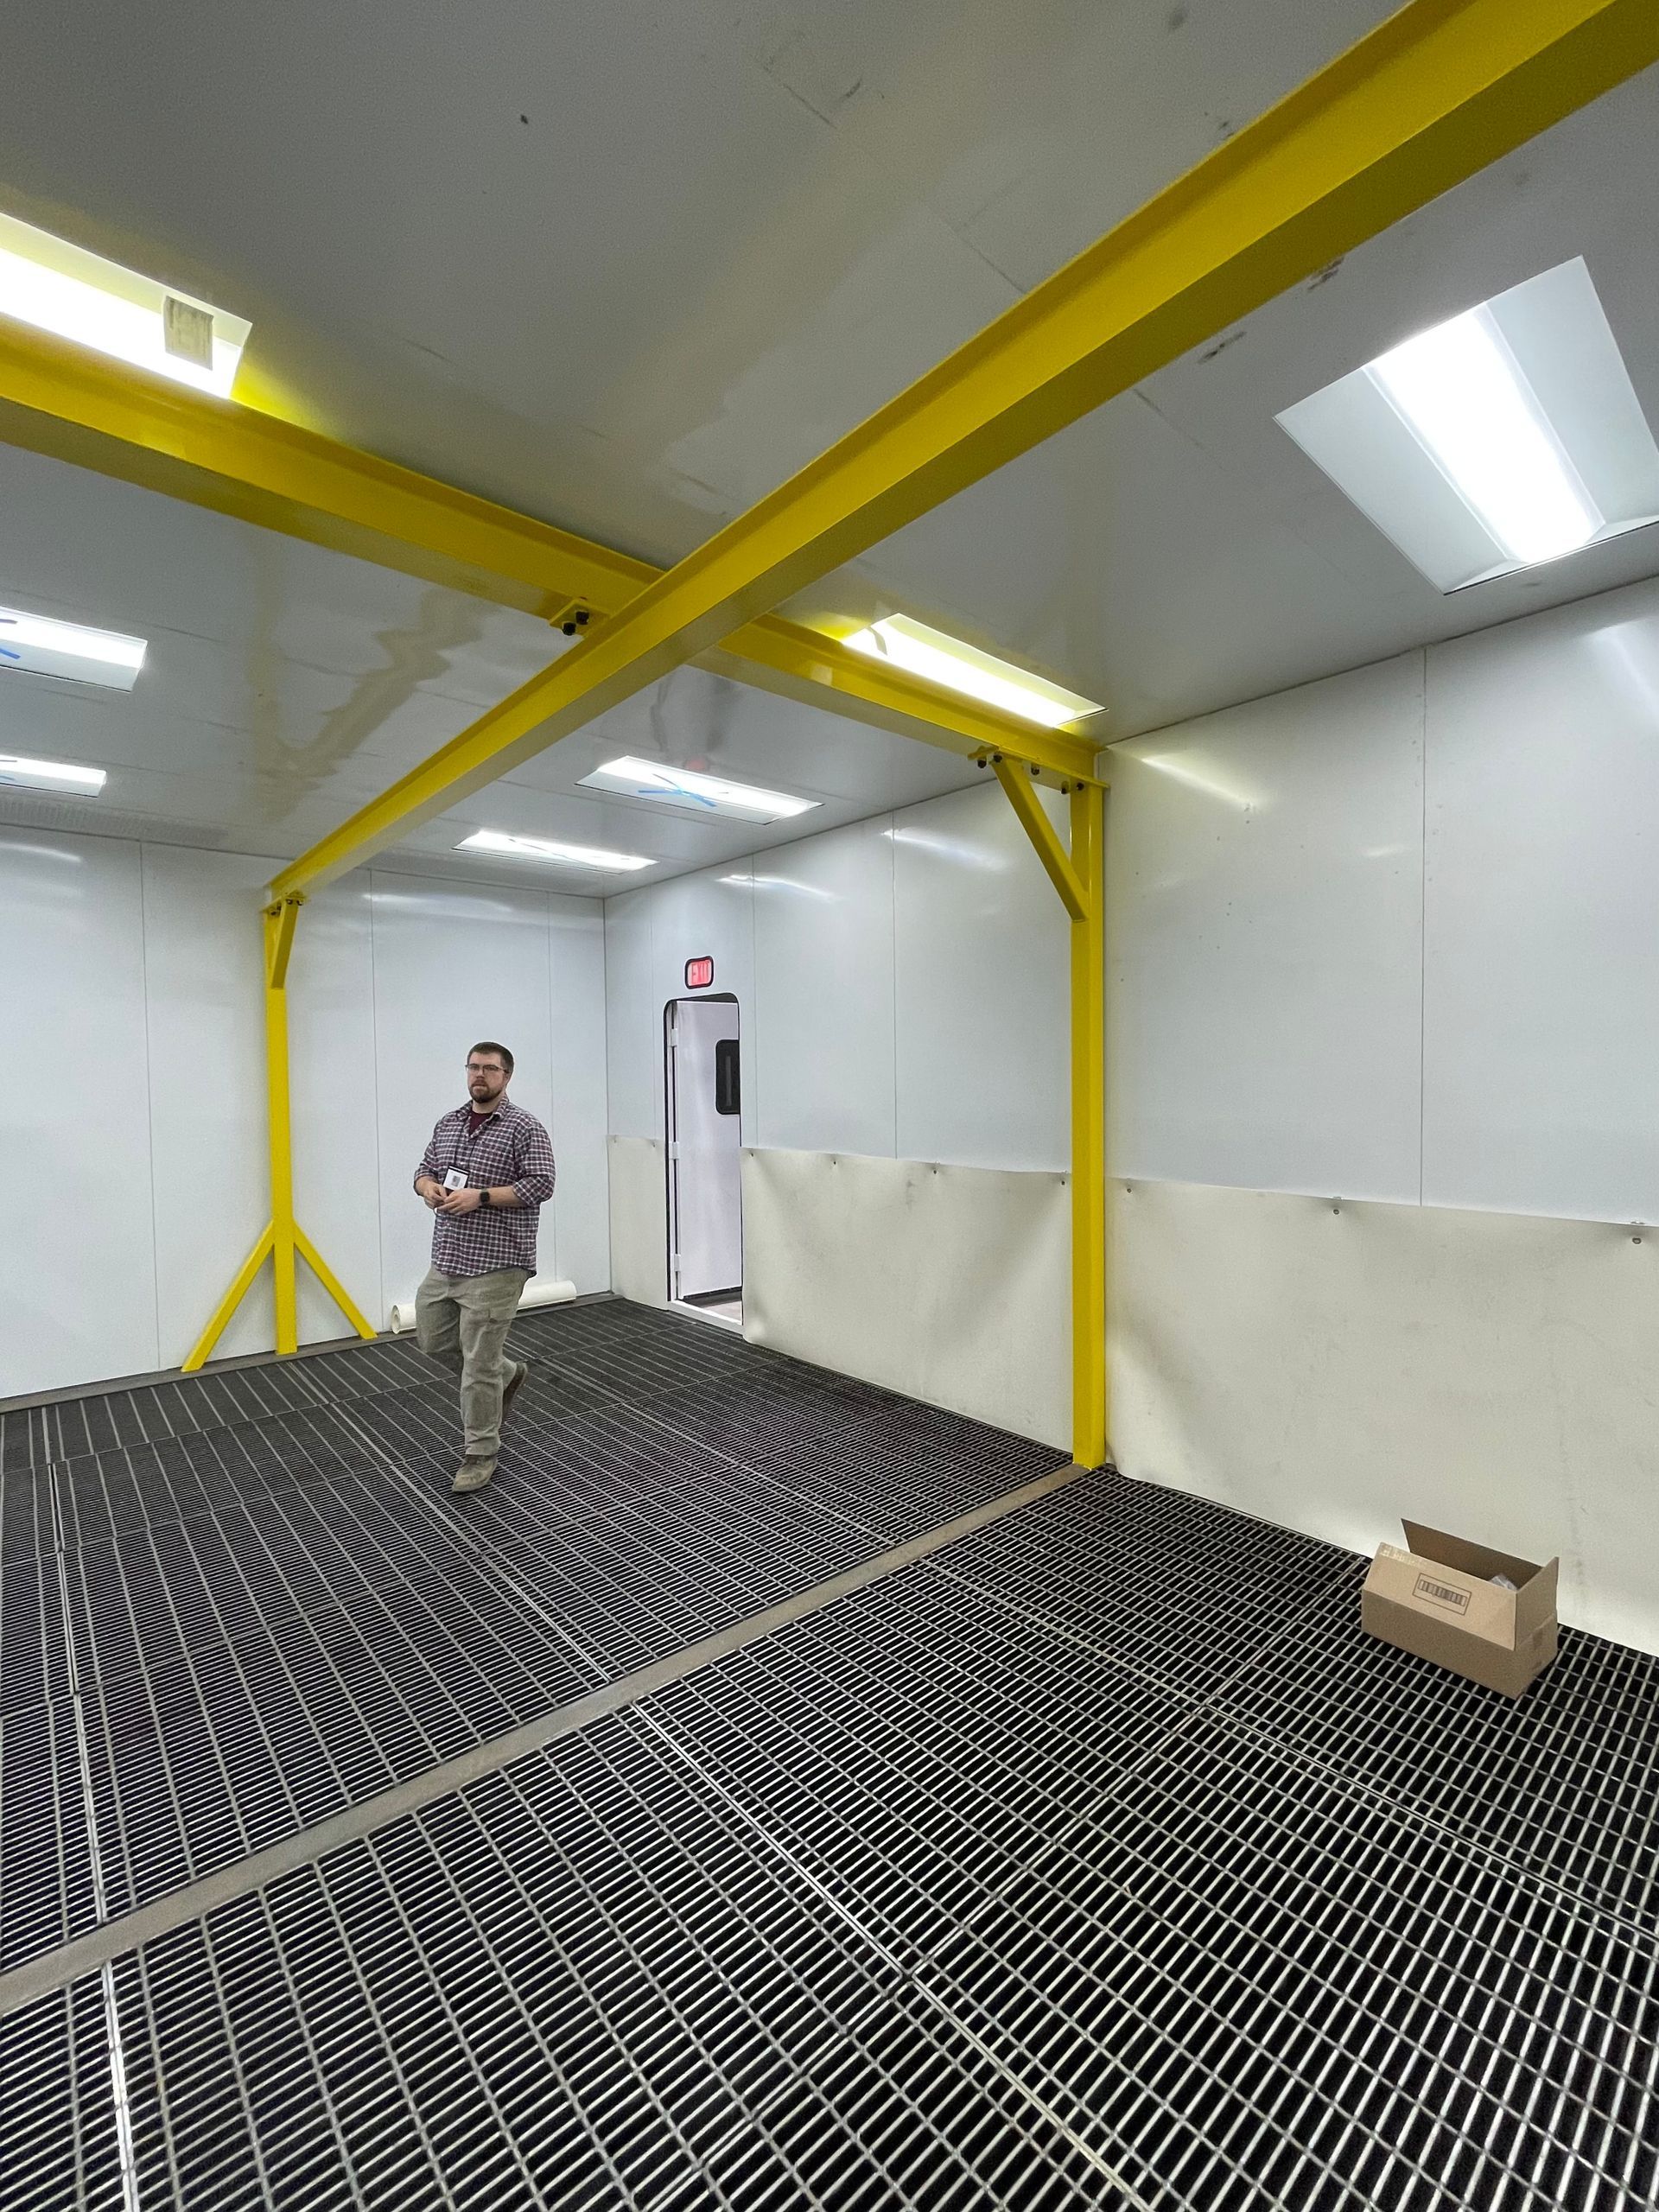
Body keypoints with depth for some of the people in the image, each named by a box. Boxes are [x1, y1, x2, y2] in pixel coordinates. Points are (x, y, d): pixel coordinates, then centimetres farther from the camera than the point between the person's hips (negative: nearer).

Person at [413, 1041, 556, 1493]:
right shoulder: (448, 1124, 12)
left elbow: (541, 1184, -17)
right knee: (432, 1340, 19)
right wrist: (429, 1188, -5)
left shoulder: (525, 1128, -10)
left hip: (495, 1265, -8)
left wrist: (480, 1197, -22)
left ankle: (480, 1453, 16)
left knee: (480, 1363, -1)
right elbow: (423, 1170, 18)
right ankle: (507, 1374, 39)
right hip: (446, 1260, 8)